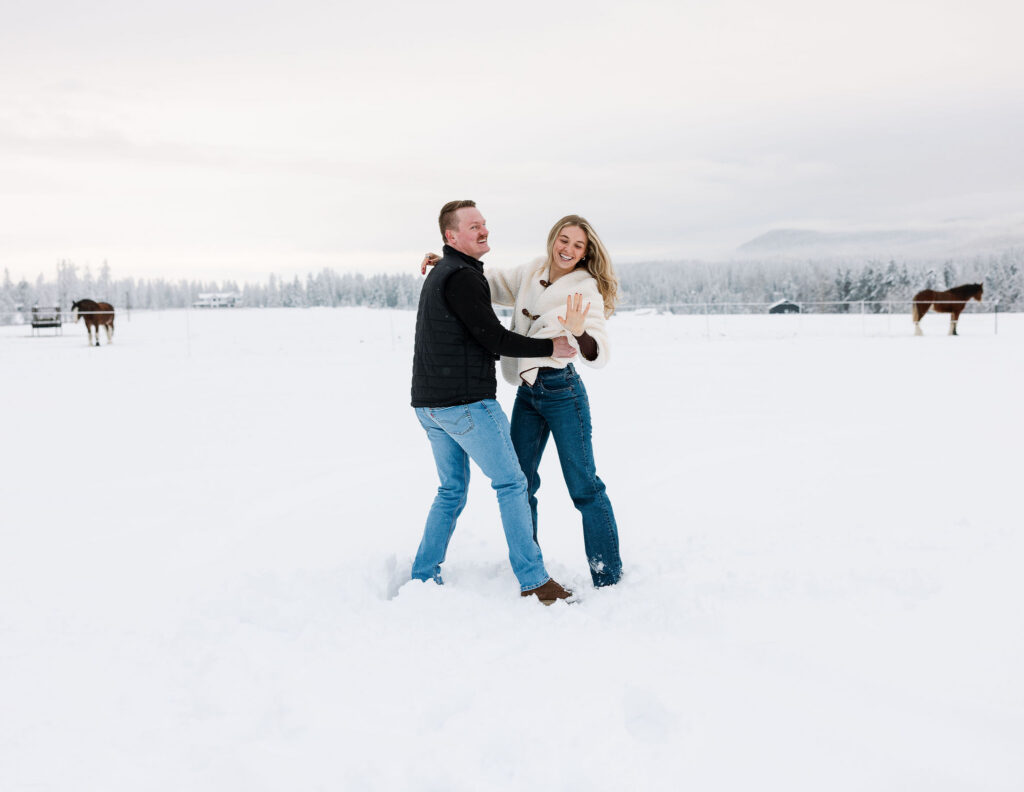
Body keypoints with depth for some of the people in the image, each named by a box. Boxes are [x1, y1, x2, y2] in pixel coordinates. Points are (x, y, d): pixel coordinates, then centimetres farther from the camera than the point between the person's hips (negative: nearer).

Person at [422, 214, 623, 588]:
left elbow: (597, 354, -19)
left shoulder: (586, 289, -9)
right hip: (526, 392, 6)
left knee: (584, 487, -3)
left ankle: (608, 576, 8)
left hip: (562, 391, -6)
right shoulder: (532, 273, 8)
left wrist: (578, 330, -39)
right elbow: (491, 281, 26)